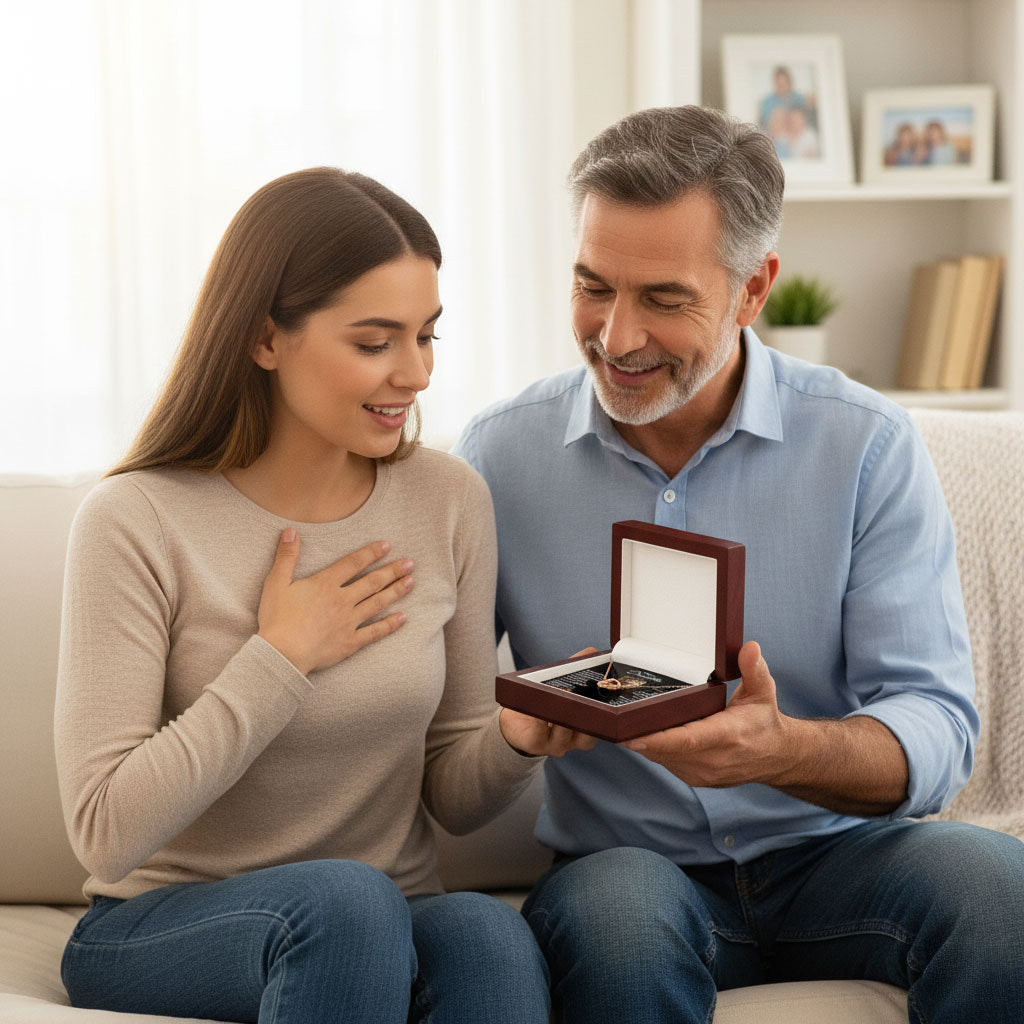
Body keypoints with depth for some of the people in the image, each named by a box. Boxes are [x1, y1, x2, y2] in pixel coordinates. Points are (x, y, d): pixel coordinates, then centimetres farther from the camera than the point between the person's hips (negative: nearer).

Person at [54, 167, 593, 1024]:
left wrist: (517, 741, -18)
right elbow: (106, 834, -16)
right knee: (347, 897, -35)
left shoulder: (451, 502, 0)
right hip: (159, 931, -2)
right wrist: (280, 658, -17)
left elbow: (453, 800, 5)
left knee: (490, 936, -32)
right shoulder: (137, 521, -12)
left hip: (390, 922, 3)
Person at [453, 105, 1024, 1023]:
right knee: (618, 908, -36)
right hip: (625, 865, 0)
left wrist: (786, 749, -32)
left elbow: (937, 728, -10)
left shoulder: (868, 448, -4)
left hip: (835, 855, 1)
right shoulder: (501, 454, 0)